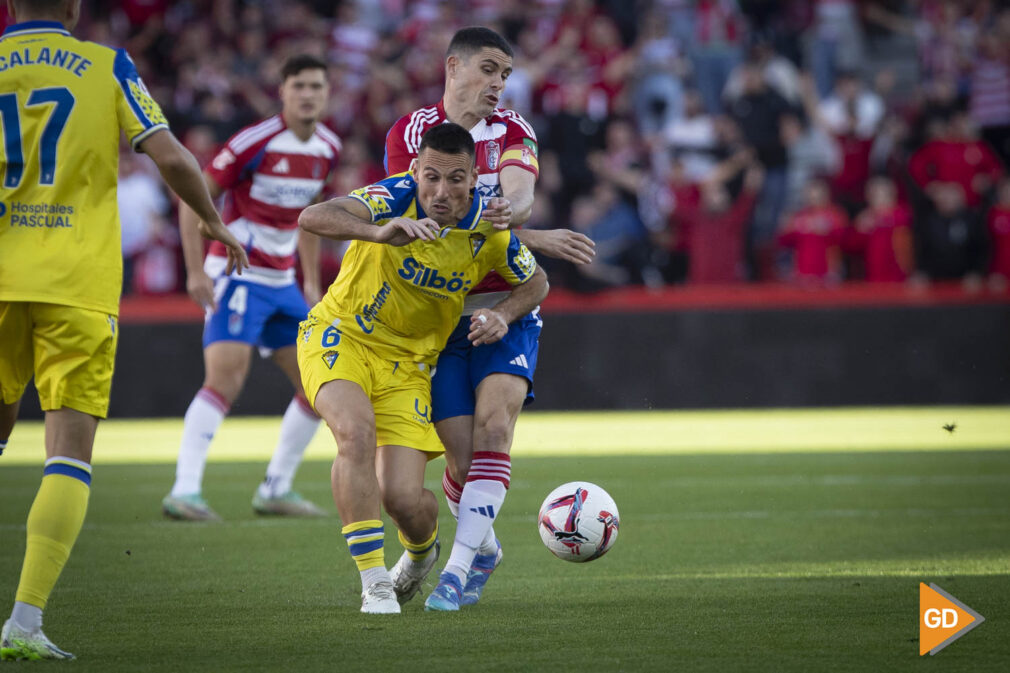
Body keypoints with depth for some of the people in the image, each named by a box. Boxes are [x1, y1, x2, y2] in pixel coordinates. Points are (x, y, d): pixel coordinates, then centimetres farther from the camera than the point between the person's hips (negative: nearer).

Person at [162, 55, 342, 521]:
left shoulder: (327, 149, 6)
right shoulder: (255, 142, -16)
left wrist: (311, 280, 20)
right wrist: (196, 271, -18)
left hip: (282, 282, 8)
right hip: (236, 275, -8)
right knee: (226, 377, -24)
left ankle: (276, 490, 16)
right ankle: (184, 492, -26)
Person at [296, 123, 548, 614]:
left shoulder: (489, 230, -11)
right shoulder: (397, 197, -22)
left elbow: (535, 282, 9)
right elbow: (313, 218, -38)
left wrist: (502, 315, -12)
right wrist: (379, 232, -56)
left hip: (407, 363, 2)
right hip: (340, 335, -2)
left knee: (403, 499, -10)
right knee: (356, 432, -33)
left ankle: (422, 550, 30)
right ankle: (374, 583, -23)